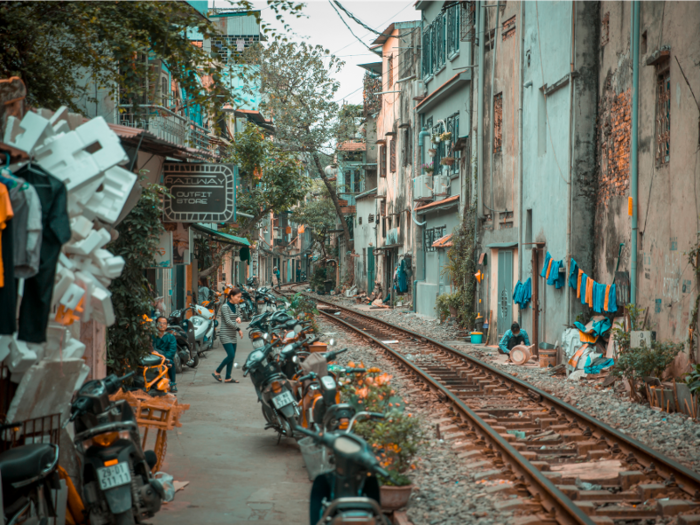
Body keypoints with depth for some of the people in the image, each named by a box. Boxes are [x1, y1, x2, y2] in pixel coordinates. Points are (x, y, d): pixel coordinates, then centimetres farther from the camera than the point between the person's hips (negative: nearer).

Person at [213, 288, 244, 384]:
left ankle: (228, 378, 10)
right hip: (225, 335, -8)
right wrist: (238, 329, -13)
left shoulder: (234, 306, 11)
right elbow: (228, 321, -18)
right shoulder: (225, 307, -13)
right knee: (231, 355, -14)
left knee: (232, 356, 5)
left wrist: (238, 318, -4)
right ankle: (217, 372, 3)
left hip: (233, 335, 8)